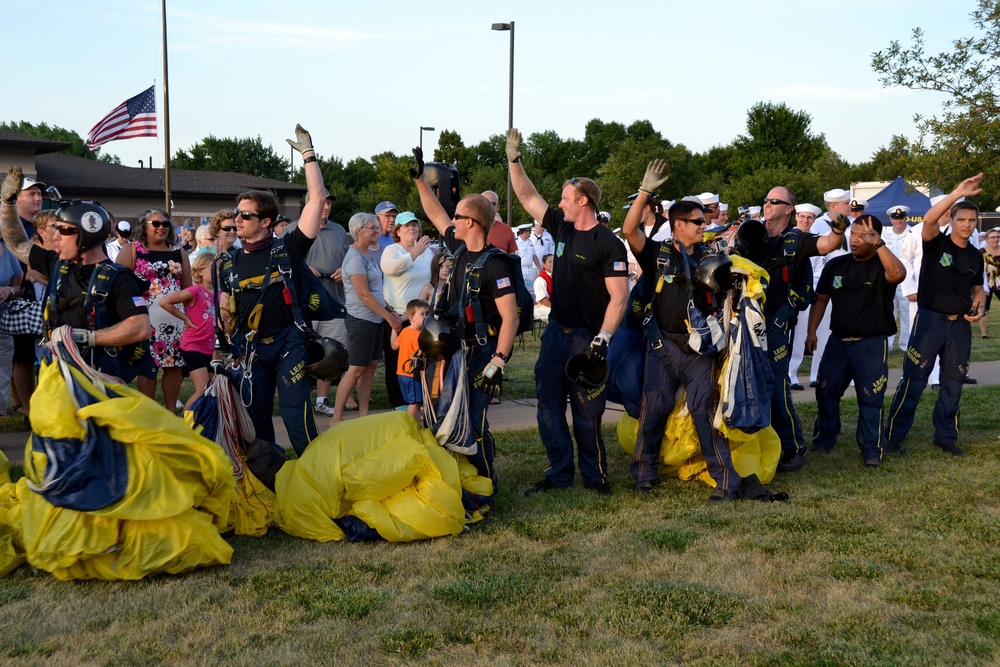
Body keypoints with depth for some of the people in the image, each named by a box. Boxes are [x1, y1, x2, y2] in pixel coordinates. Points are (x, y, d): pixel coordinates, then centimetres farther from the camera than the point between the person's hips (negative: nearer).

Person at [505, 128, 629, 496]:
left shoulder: (607, 243, -12)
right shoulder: (562, 227, 8)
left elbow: (619, 296, -15)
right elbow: (528, 197, 16)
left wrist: (603, 339, -22)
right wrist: (514, 158, 9)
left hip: (587, 338, -7)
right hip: (555, 331, 7)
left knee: (586, 413, 1)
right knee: (548, 407, 8)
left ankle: (595, 476, 16)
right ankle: (559, 474, 19)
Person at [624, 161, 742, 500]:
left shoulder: (710, 256, 11)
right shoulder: (658, 253, 2)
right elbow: (630, 230, -12)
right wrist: (645, 192, -18)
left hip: (699, 347, 1)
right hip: (663, 344, -1)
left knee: (705, 411, -1)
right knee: (654, 409, 3)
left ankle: (726, 480, 3)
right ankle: (644, 472, 18)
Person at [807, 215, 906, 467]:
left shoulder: (882, 265, -7)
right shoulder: (836, 265, 6)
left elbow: (898, 274, -33)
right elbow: (821, 300, 12)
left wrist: (878, 243, -35)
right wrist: (811, 332, 4)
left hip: (871, 343, -4)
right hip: (838, 340, 4)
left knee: (870, 399, -1)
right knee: (826, 391, 7)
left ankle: (872, 450, 9)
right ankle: (824, 439, 24)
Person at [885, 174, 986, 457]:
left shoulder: (976, 256, 12)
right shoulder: (937, 243, -4)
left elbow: (977, 288, 23)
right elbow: (929, 220, -25)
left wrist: (979, 307, 2)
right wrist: (958, 194, -31)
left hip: (960, 324, 5)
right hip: (930, 319, -5)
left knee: (953, 381, 11)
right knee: (914, 379, -5)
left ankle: (946, 436, 22)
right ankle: (894, 435, 1)